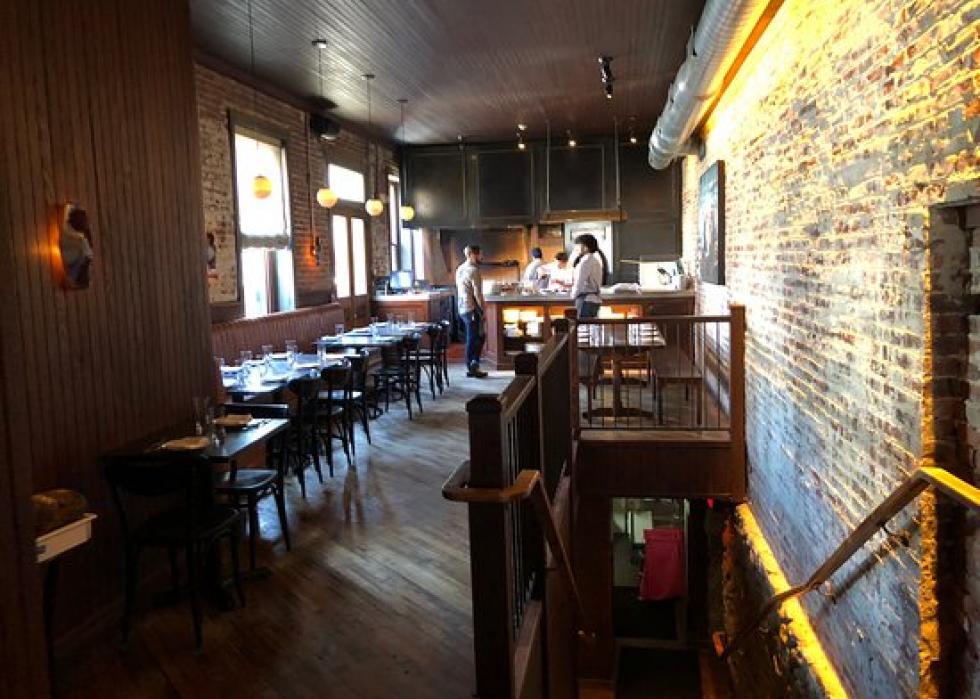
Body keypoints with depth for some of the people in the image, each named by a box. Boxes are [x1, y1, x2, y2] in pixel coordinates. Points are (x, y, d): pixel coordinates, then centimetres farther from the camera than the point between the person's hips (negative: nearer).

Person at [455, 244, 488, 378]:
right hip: (472, 308, -9)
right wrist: (483, 310, -11)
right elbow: (477, 293, -18)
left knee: (476, 338, 14)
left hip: (462, 308, 9)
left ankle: (472, 367, 16)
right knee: (474, 339, -1)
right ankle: (473, 368, 2)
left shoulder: (460, 269, 12)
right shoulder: (473, 270, -15)